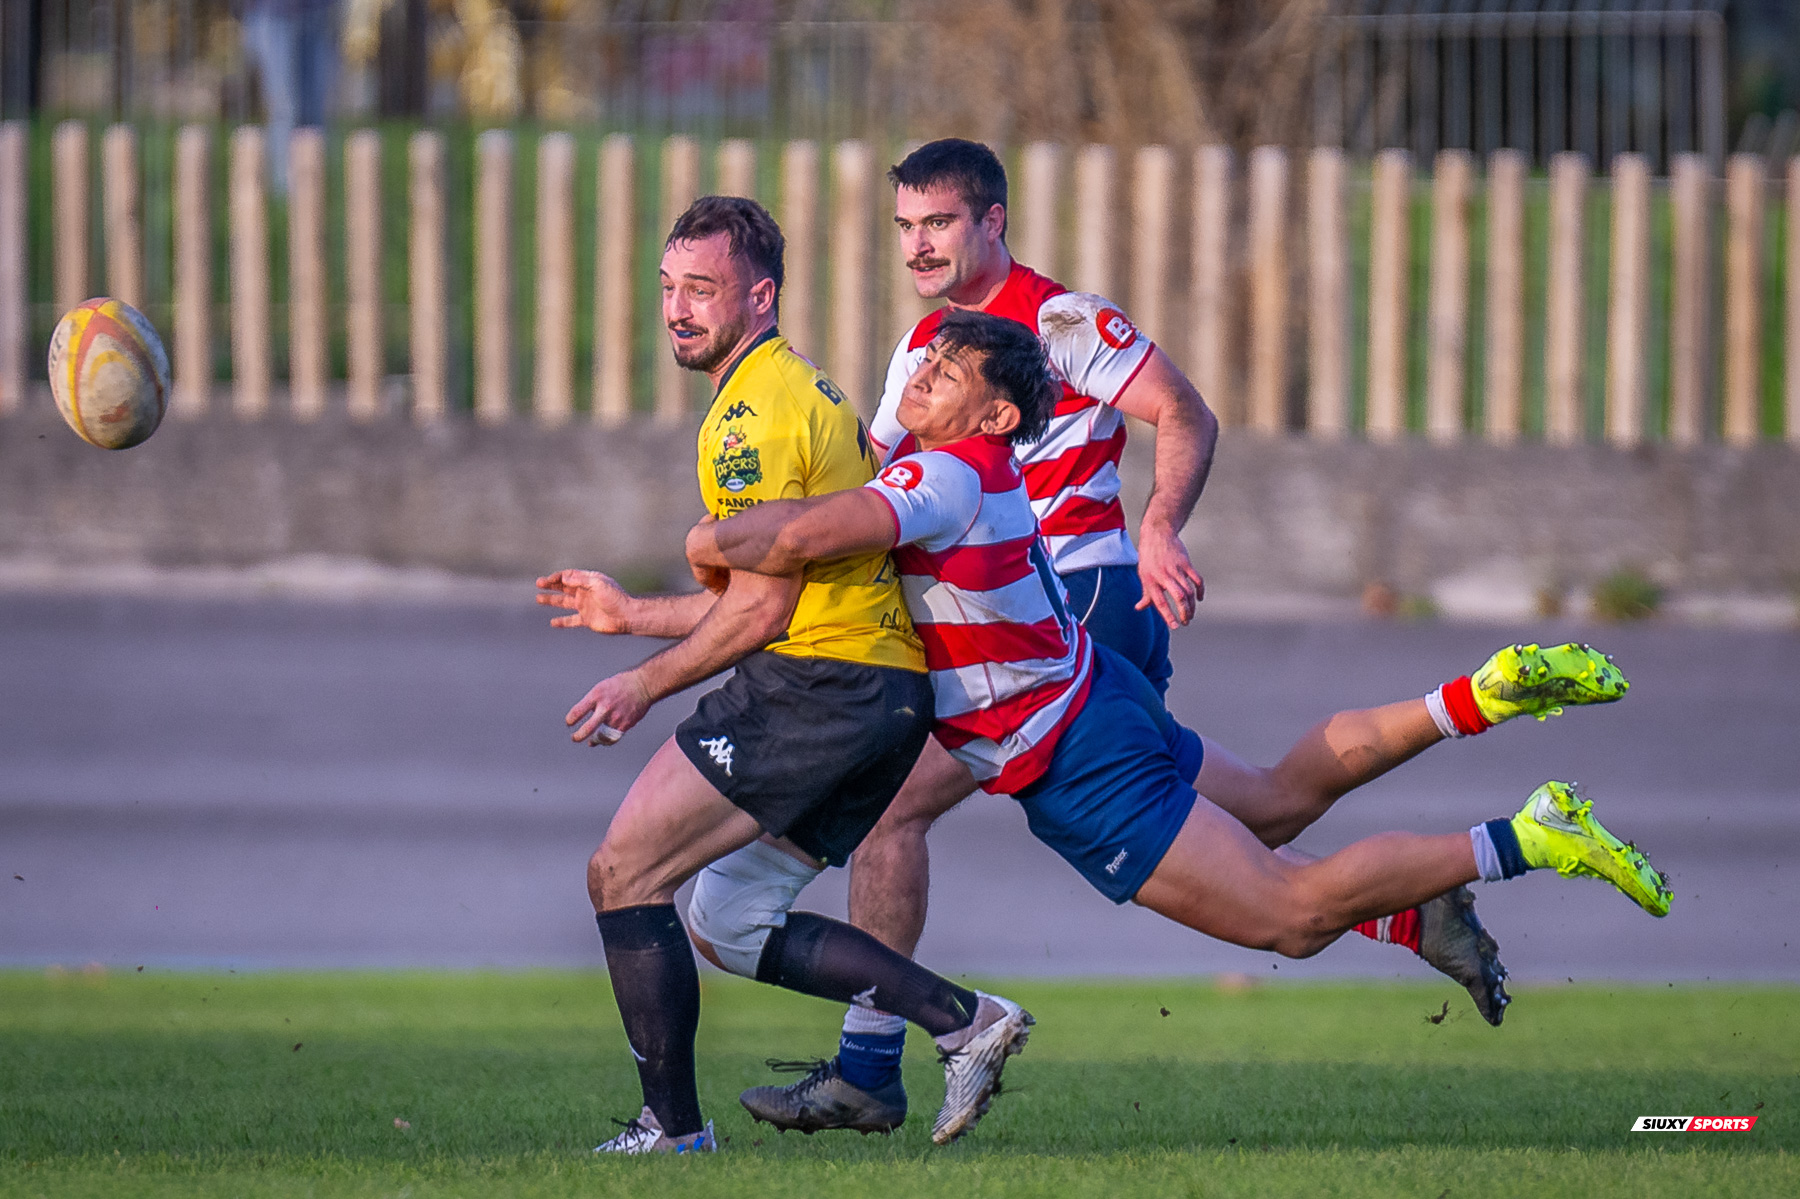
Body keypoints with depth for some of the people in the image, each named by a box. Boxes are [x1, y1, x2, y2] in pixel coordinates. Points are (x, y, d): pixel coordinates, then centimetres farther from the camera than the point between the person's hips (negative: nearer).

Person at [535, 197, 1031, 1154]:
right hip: (890, 693, 10)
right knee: (728, 924, 15)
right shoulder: (803, 390, 22)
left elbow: (763, 608, -16)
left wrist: (645, 684, -5)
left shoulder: (754, 412, -12)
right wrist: (635, 613, 27)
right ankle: (964, 1020, 6)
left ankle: (672, 1126, -4)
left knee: (622, 873, -4)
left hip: (816, 684, -10)